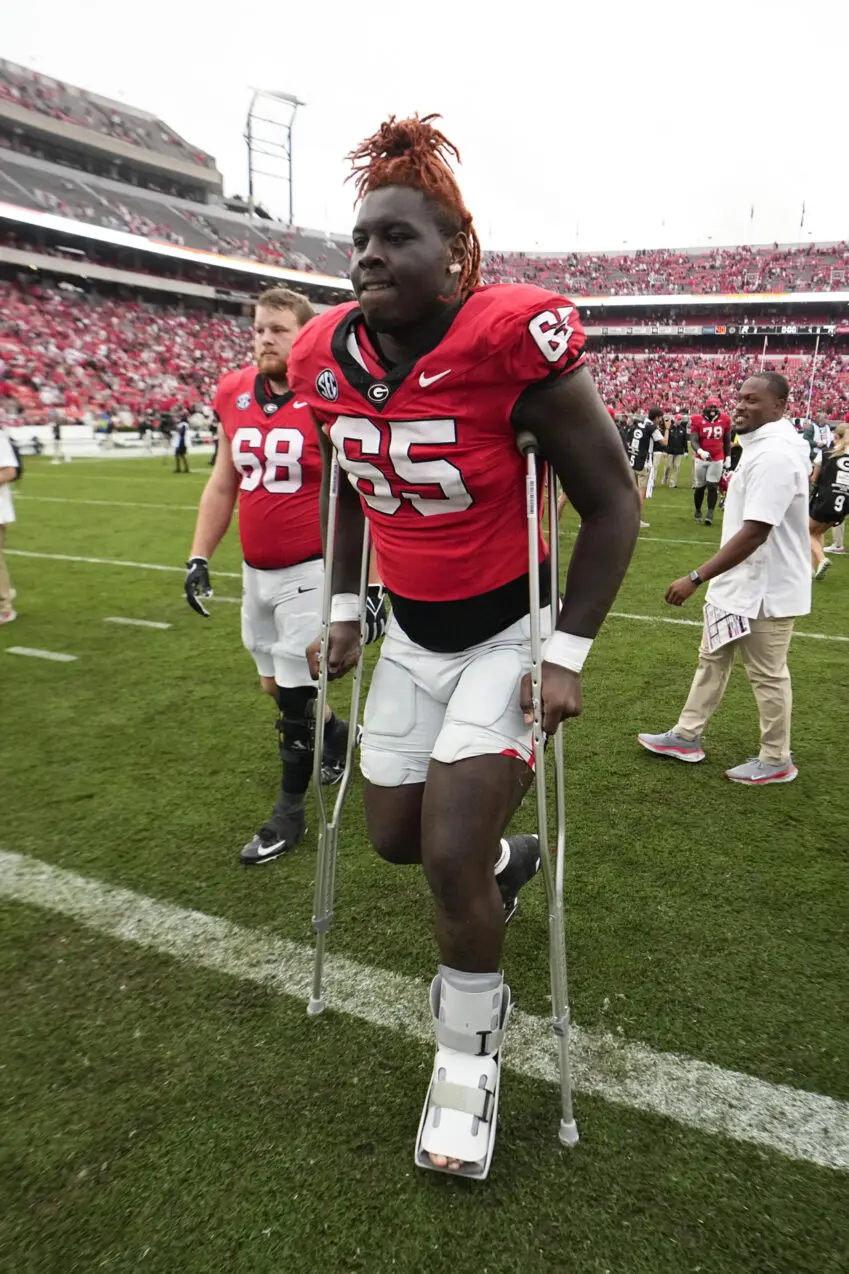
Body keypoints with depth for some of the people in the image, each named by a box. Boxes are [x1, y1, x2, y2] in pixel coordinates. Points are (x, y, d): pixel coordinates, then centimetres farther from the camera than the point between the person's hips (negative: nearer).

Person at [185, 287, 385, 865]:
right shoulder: (234, 396, 5)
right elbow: (223, 485, 14)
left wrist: (373, 582, -14)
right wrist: (199, 557, 12)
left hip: (311, 572, -6)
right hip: (257, 573, 6)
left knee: (294, 696, 2)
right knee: (274, 685, 18)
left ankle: (289, 814, 22)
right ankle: (339, 735, 47)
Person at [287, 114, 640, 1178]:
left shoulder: (513, 341, -22)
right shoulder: (329, 357, -4)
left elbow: (611, 503, -15)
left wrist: (567, 656, -17)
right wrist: (344, 610, 13)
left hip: (507, 635, -6)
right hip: (411, 635, 6)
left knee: (451, 858, -9)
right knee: (395, 838, 14)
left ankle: (469, 1054, 21)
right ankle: (505, 857, 50)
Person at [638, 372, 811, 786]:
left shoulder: (774, 454, -25)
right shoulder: (769, 444, 7)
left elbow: (754, 532, -31)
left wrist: (696, 578, -30)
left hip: (764, 589, -10)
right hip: (741, 583, 10)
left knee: (767, 675, 6)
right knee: (712, 659, 18)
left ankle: (776, 761, 24)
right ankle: (687, 737, 33)